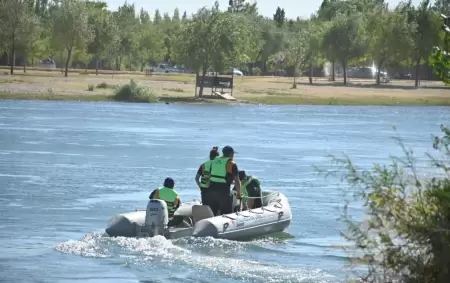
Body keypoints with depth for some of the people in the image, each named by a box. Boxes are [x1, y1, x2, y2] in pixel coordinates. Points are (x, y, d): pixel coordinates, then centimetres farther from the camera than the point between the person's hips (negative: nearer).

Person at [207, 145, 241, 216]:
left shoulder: (214, 161, 14)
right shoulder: (232, 164, -3)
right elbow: (237, 181, -2)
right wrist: (239, 194, 8)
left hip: (211, 190, 6)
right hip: (223, 192, -6)